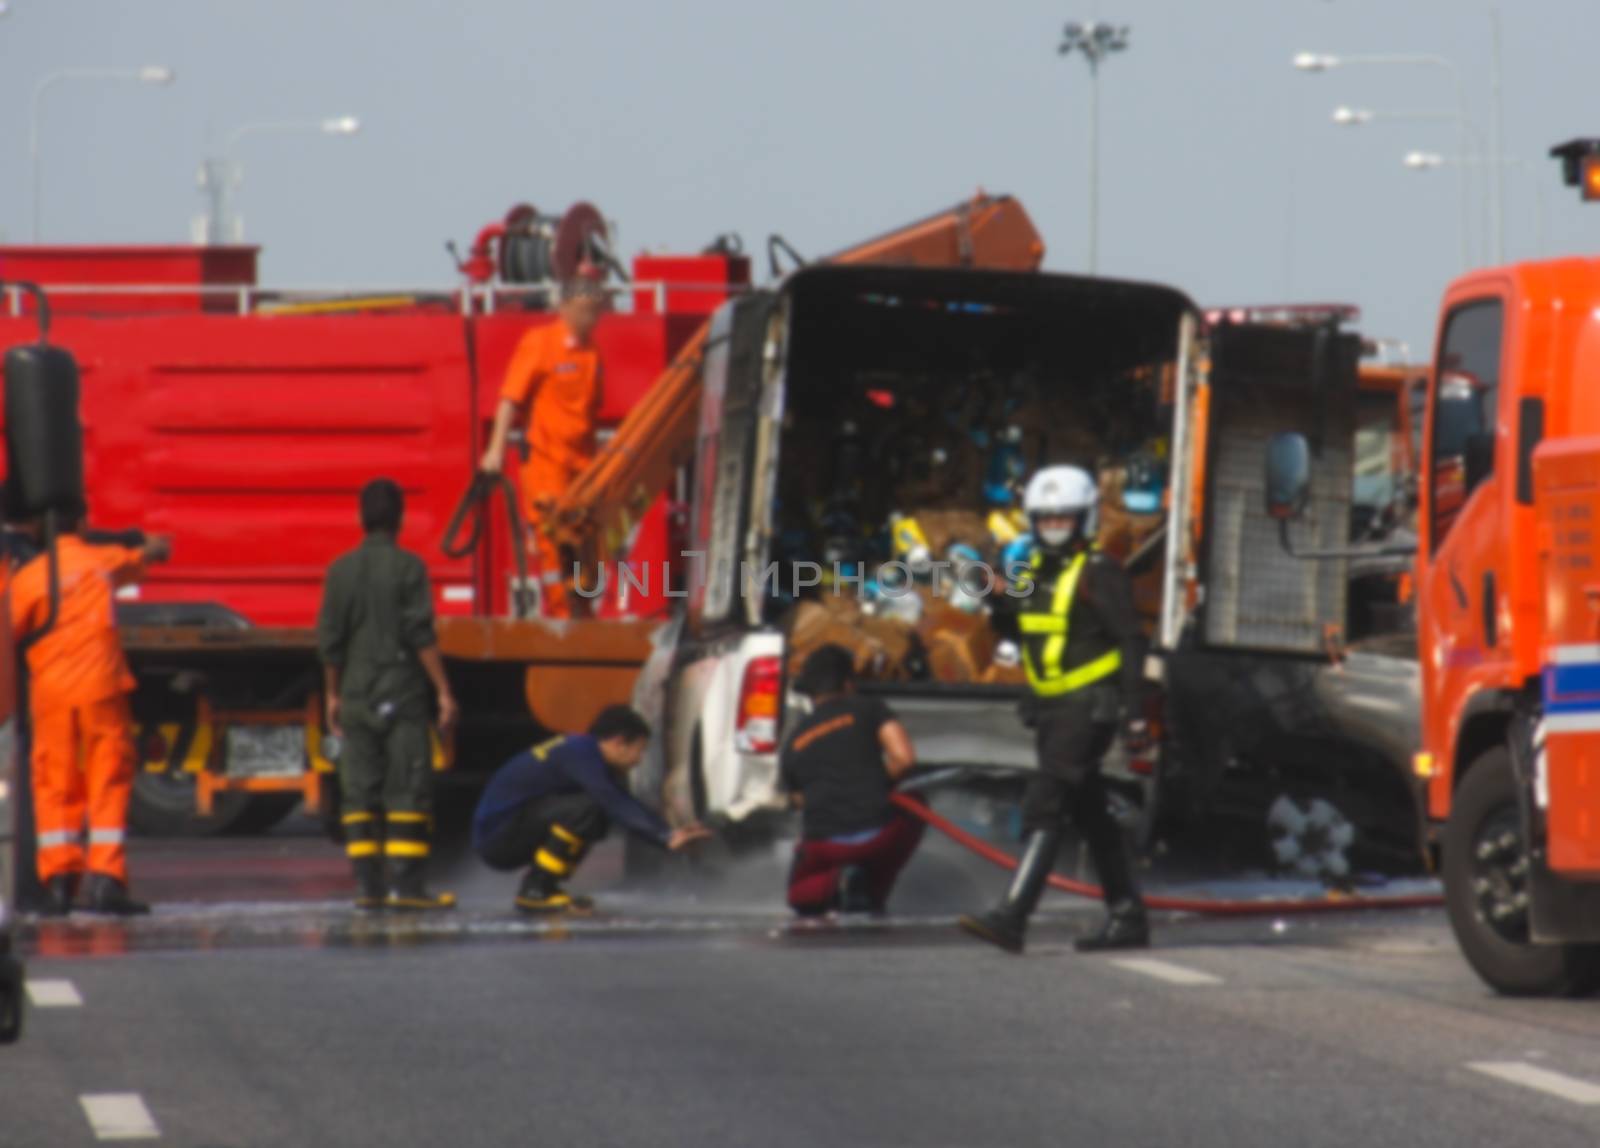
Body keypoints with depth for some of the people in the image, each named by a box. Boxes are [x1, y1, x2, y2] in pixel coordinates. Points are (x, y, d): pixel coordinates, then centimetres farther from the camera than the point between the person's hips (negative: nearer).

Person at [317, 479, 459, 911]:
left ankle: (367, 884, 3)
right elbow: (421, 636, -11)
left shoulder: (341, 570, 5)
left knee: (360, 794, 6)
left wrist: (333, 695, 16)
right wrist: (443, 690, -7)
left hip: (356, 697, 4)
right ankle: (405, 883, -8)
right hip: (401, 695, -4)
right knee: (407, 791, -3)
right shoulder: (407, 567, -7)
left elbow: (330, 640, 7)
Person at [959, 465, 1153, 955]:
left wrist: (1133, 712, -18)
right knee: (1090, 814, 14)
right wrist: (993, 606, -2)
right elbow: (1017, 632, 21)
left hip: (1089, 706, -9)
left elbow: (1131, 641, -12)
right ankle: (1127, 917, 22)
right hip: (1049, 707, 9)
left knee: (1044, 807, -17)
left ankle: (1012, 917, -24)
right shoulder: (1035, 573, 13)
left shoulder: (1099, 574, -10)